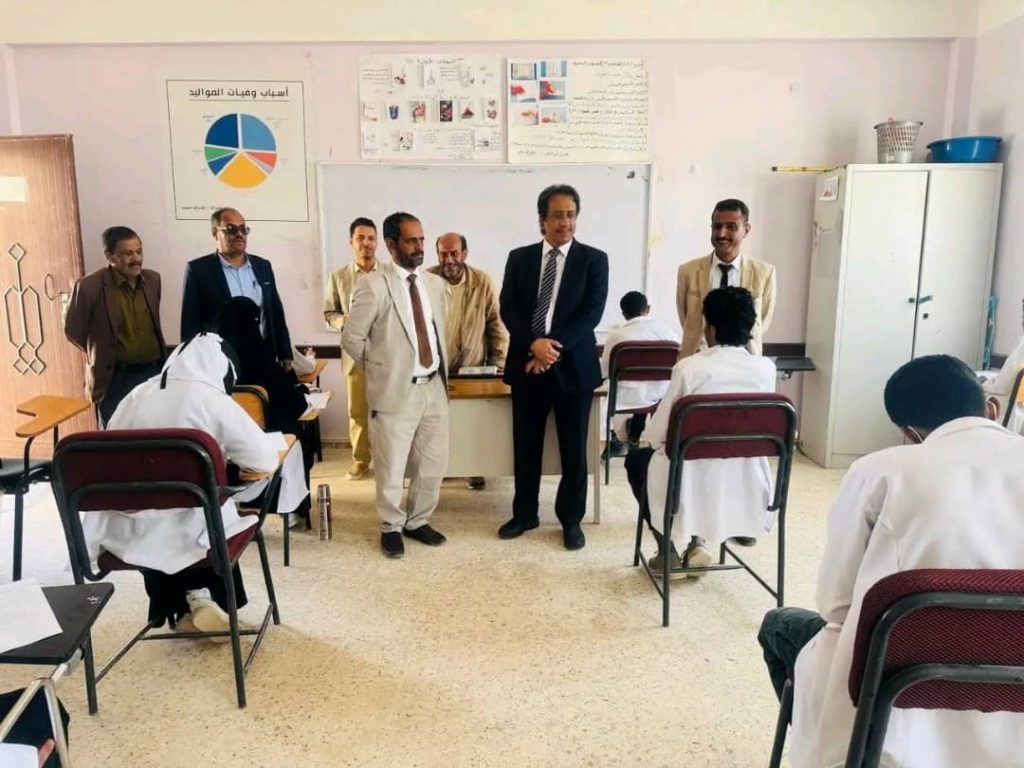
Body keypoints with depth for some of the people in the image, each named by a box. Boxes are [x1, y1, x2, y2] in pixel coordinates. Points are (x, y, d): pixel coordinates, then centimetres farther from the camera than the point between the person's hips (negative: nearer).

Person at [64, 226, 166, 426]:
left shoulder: (153, 279, 3)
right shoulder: (89, 286, -12)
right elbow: (73, 330, 0)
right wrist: (103, 353, 9)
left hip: (155, 373, 4)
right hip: (115, 379, -4)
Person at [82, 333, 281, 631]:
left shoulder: (136, 395, 7)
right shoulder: (213, 402, -8)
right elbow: (265, 460, -7)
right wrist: (229, 449, 14)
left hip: (125, 532, 5)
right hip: (183, 532, -5)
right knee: (217, 515, 27)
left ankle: (183, 606, 35)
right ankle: (201, 596, 24)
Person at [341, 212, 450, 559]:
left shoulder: (435, 283, 8)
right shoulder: (373, 285, -11)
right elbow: (351, 338, -7)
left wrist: (441, 371, 14)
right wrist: (381, 368, 0)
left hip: (435, 386, 6)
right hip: (396, 389, -5)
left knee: (433, 464, 13)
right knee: (391, 468, 7)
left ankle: (418, 521, 33)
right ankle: (391, 527, 27)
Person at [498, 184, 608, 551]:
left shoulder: (594, 259, 0)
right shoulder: (519, 258, 6)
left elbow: (592, 312, -9)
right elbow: (508, 308, -1)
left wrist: (554, 347, -17)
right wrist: (534, 343, -17)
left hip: (573, 364, -2)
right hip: (526, 363, 2)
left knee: (573, 448, 7)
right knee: (525, 444, 11)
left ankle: (571, 519, 23)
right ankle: (525, 514, 28)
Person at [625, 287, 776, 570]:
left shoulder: (689, 367, -17)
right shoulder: (766, 369, -5)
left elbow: (656, 435, -10)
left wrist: (648, 435, 13)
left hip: (695, 486, -4)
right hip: (747, 490, 5)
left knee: (637, 458, 27)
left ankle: (667, 550, 24)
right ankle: (696, 544, 26)